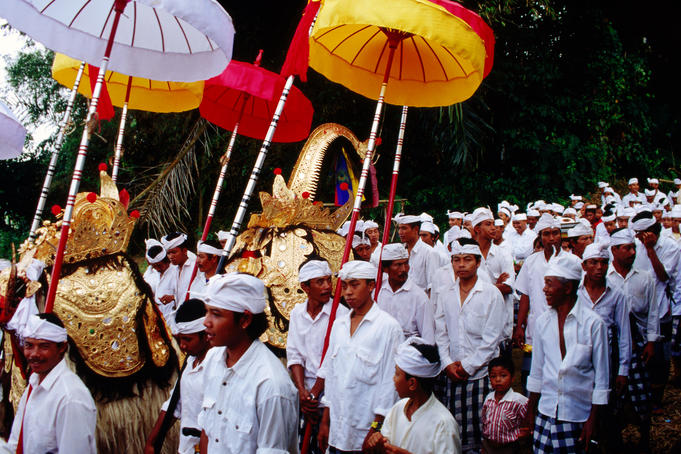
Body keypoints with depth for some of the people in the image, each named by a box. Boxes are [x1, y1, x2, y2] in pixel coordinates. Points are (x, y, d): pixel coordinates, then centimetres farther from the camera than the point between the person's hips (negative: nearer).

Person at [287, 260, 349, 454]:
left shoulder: (341, 314, -10)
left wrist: (314, 393, -11)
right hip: (303, 389, 4)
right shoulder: (297, 313, 5)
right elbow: (294, 355, 3)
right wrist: (302, 391, -9)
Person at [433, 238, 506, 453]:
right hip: (449, 374, 3)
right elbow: (440, 333, 9)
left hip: (480, 373, -3)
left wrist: (468, 367, -7)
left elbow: (492, 338, -5)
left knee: (479, 429, -4)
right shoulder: (443, 294, 10)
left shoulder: (492, 294, -1)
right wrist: (447, 364, -3)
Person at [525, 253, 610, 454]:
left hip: (578, 415, -3)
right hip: (546, 413, 3)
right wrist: (530, 411, 14)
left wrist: (592, 421, -5)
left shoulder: (593, 323, -9)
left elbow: (601, 377, -5)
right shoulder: (543, 321, 4)